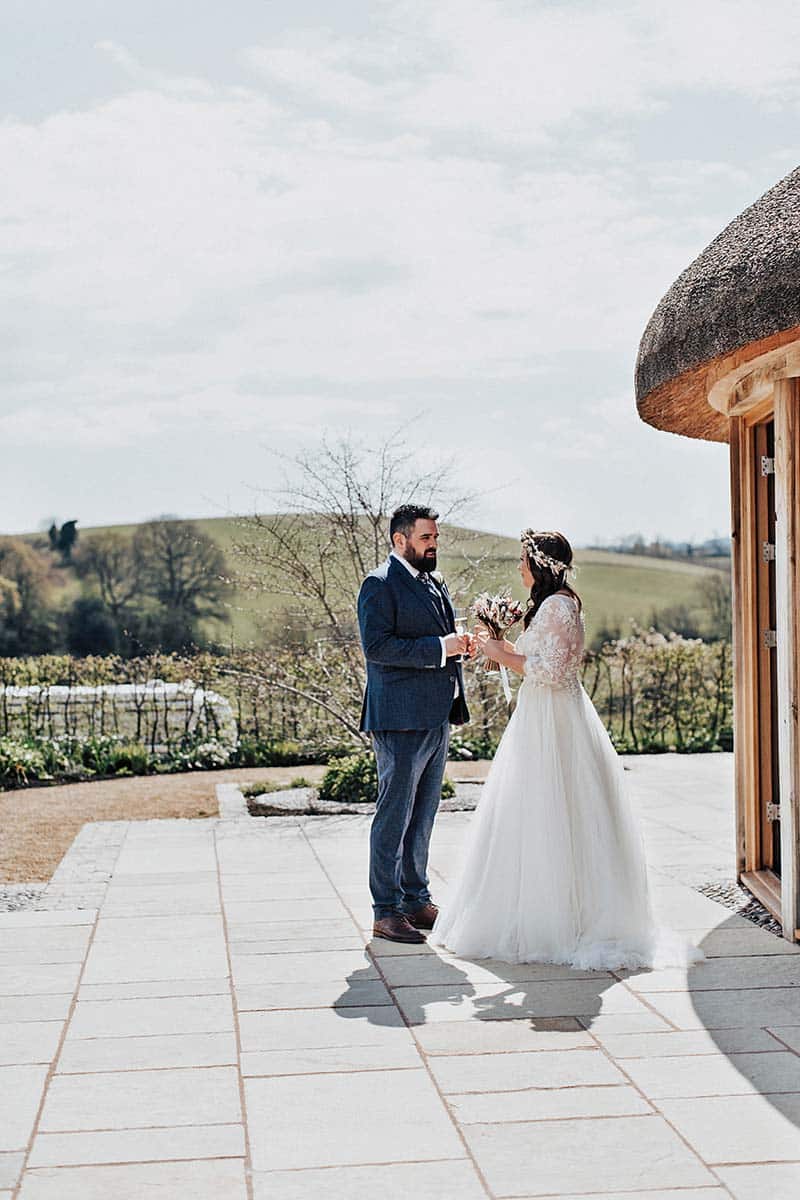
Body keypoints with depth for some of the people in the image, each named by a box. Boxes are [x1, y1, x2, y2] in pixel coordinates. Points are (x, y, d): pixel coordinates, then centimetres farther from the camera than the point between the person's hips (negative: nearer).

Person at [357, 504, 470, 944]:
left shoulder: (435, 583, 18)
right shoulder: (380, 585, -10)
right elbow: (377, 646, -20)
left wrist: (460, 643, 8)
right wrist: (439, 648, -21)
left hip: (436, 719, 9)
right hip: (401, 720, -9)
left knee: (422, 816, 15)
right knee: (394, 817, -3)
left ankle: (416, 900, 24)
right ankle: (386, 912, 3)